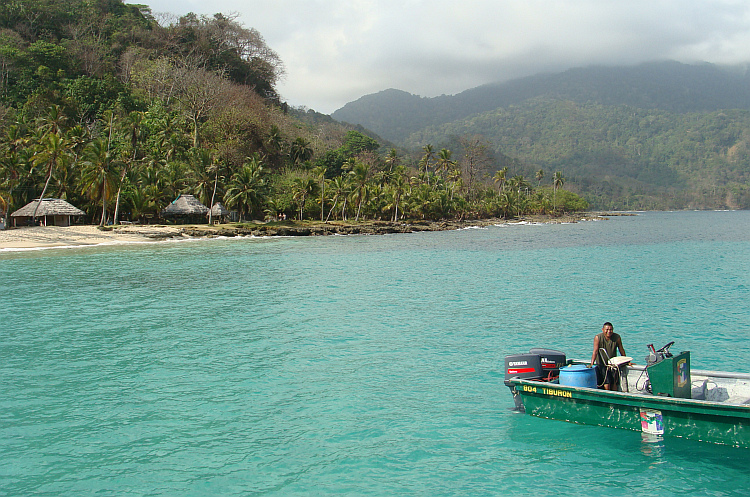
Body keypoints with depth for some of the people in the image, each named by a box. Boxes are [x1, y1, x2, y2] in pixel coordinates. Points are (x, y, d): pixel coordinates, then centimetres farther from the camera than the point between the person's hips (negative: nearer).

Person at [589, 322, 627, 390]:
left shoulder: (617, 337, -7)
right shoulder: (598, 338, -15)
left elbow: (621, 350, 6)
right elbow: (595, 351, -22)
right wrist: (592, 363, -32)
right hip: (602, 364, -3)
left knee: (614, 384, -5)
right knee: (606, 385, -12)